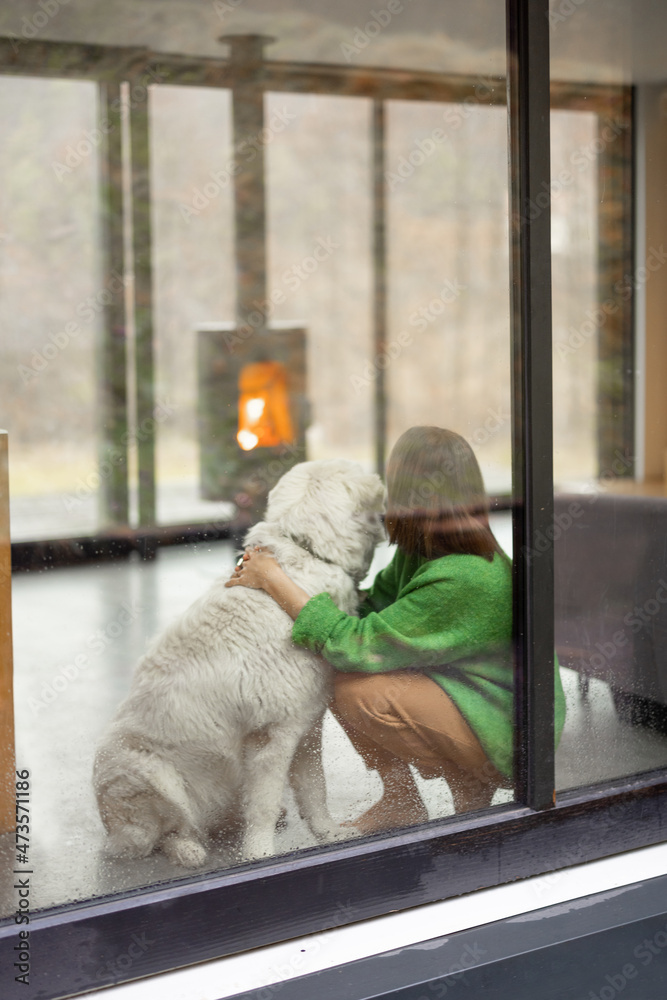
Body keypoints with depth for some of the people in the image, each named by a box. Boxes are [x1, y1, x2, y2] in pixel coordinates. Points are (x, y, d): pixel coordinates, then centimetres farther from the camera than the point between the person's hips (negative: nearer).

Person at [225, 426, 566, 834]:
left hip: (506, 740, -9)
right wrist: (272, 575, -3)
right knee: (333, 672, 0)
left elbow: (357, 646, -28)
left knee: (355, 689, -23)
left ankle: (471, 792, -2)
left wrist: (276, 581, -22)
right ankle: (400, 803, 14)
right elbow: (370, 607, 4)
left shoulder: (463, 580, -31)